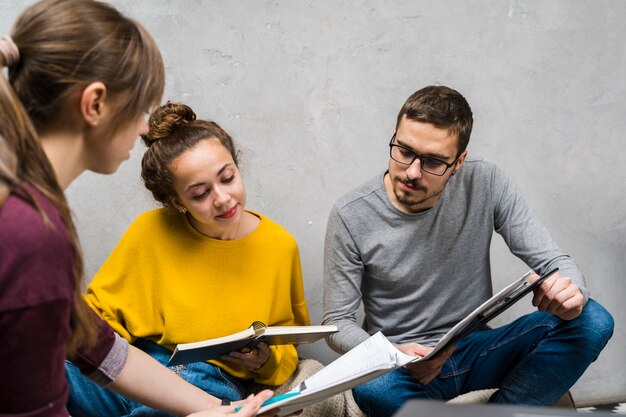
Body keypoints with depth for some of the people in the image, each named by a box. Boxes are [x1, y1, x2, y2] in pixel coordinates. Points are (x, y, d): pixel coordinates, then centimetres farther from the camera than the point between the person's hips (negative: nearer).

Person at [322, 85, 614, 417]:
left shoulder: (486, 184, -9)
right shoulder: (351, 217, -14)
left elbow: (555, 261, -6)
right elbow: (338, 323, -8)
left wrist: (571, 293, -31)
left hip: (476, 350, 2)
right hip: (402, 365, -2)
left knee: (593, 322, -19)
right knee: (371, 388, -38)